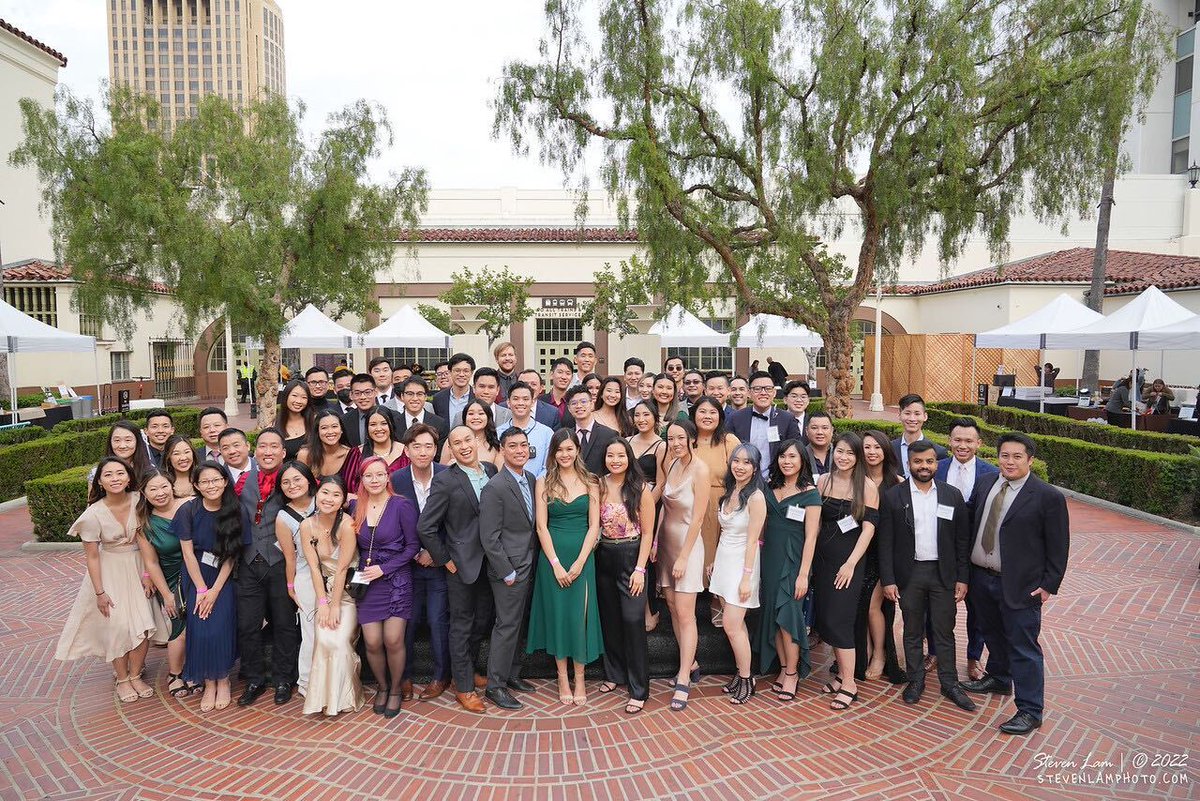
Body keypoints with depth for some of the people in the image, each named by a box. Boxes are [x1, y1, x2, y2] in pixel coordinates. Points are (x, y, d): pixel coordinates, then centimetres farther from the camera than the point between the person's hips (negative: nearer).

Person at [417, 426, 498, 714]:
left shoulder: (491, 470, 2)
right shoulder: (445, 480, -14)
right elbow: (425, 527, -14)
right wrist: (445, 560, -9)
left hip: (488, 562, 5)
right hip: (462, 563, -5)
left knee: (482, 622, 18)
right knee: (462, 625, 8)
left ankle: (467, 670, 40)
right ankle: (464, 687, 21)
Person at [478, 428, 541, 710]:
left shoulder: (531, 480, 6)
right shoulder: (495, 488, -18)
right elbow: (489, 538, -18)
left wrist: (530, 565, 8)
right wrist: (507, 573, -16)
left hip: (527, 566, 7)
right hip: (509, 569, -7)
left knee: (515, 623, 17)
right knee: (506, 625, 0)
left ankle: (511, 674, 31)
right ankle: (495, 685, 13)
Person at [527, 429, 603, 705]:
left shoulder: (590, 483, 2)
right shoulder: (544, 483, 1)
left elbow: (594, 525, -1)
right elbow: (541, 526, -3)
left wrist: (579, 563, -10)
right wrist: (556, 564, -9)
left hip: (582, 557, 0)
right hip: (552, 557, 0)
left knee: (580, 615, 4)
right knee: (557, 614, 5)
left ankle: (579, 678, 16)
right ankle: (562, 678, 18)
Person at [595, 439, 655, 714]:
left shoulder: (641, 489, -8)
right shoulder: (599, 485, 2)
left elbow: (647, 533, -7)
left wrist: (639, 569, -11)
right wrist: (590, 557, -8)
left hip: (631, 558, -4)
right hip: (604, 557, 4)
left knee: (632, 620, -7)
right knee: (609, 618, 14)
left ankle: (638, 690, 3)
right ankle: (614, 673, 32)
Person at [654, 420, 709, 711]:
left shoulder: (700, 470, -16)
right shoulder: (671, 462, 3)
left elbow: (697, 518, -16)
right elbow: (664, 503, 7)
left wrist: (683, 557, -15)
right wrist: (655, 540, 2)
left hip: (688, 544, -7)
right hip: (667, 541, 7)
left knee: (685, 613, -5)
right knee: (673, 606, 11)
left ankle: (683, 681, 0)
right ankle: (691, 665, 25)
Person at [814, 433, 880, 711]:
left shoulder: (867, 487, -7)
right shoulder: (822, 481, 3)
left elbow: (868, 528, -10)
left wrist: (850, 564, -14)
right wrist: (811, 557, 2)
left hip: (848, 560, -4)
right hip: (822, 558, 5)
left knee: (838, 620, -6)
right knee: (825, 619, 7)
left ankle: (849, 685, 4)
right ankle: (842, 674, 21)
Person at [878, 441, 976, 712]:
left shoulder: (953, 496, 0)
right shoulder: (892, 497, -5)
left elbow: (962, 540, 4)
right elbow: (885, 543, -4)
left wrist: (962, 578, 0)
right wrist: (888, 580, -7)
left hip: (943, 574, 1)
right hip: (909, 574, -1)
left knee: (945, 632, 9)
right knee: (912, 632, 11)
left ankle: (949, 683, 23)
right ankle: (916, 680, 25)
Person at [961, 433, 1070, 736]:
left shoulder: (1048, 496, -13)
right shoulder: (985, 484, 4)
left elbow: (1058, 546, -9)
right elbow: (971, 526, 9)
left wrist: (1049, 585, -10)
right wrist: (966, 569, 8)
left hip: (1020, 586, -6)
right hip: (981, 577, 6)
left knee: (1023, 648, 1)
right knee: (993, 635, 24)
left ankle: (1030, 711, 12)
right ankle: (998, 679, 46)